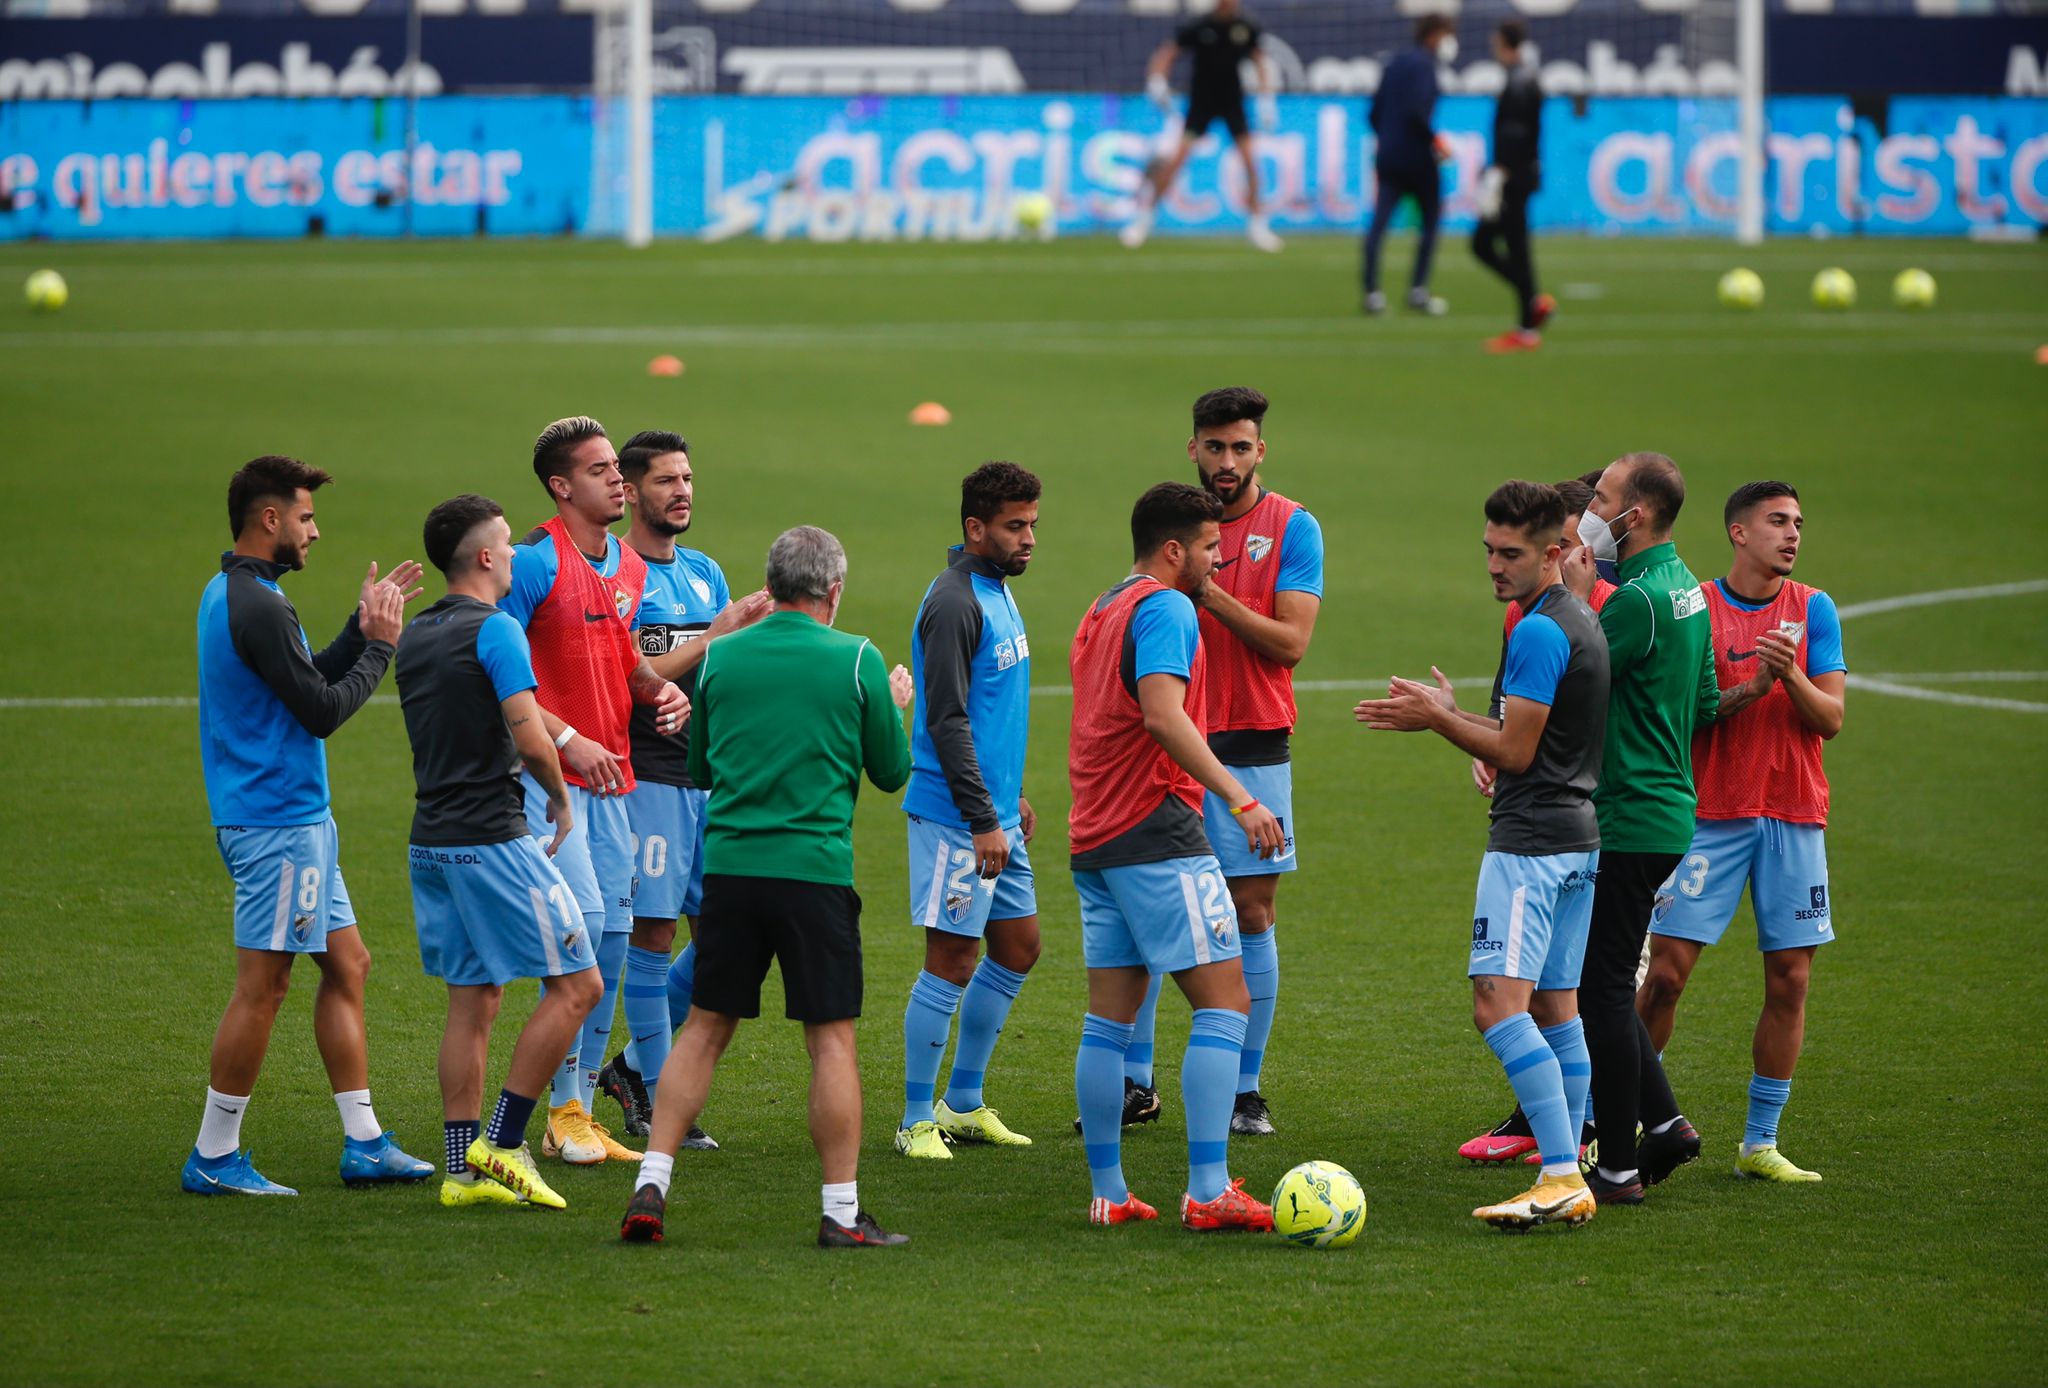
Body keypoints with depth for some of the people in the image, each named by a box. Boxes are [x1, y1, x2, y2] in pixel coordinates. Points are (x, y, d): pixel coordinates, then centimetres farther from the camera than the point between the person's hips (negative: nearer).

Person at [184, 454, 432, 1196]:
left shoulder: (230, 593, 14)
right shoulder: (256, 606, -19)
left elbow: (307, 682, 20)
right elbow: (321, 710, -18)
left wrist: (362, 628, 13)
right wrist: (379, 644, -6)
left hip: (300, 820, 11)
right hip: (278, 821, -11)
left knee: (345, 965, 13)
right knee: (263, 987, -6)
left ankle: (364, 1142, 16)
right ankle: (214, 1157, -1)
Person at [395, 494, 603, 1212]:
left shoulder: (415, 636, 12)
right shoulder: (494, 630, -13)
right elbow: (530, 740, -18)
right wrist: (561, 802, -1)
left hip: (431, 840, 8)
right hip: (491, 838, -8)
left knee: (471, 1002, 11)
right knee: (577, 984, -2)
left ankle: (465, 1167, 7)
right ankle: (501, 1144, -5)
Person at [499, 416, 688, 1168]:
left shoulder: (629, 568, 13)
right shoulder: (533, 563, -10)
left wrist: (662, 689, 6)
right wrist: (565, 738, -19)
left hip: (610, 776, 8)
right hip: (548, 774, -8)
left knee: (613, 936, 7)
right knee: (580, 917, -16)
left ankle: (585, 1107, 14)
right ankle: (564, 1112, -10)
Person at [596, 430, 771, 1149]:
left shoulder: (706, 572, 17)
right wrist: (714, 636, -18)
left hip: (709, 774, 8)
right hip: (647, 774, -7)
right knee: (653, 933, -5)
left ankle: (636, 1063, 22)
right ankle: (655, 1098, 1)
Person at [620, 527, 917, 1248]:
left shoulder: (719, 657, 6)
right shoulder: (858, 660, -3)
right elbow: (892, 771, 6)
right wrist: (896, 706, 24)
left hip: (729, 864, 3)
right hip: (815, 870, -3)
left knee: (704, 1028, 11)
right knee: (832, 1039, 2)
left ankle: (651, 1187, 4)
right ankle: (842, 1211, 2)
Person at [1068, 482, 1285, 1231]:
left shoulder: (1099, 614, 20)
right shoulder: (1165, 608, -10)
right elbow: (1162, 714, -24)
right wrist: (1240, 799, -27)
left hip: (1095, 835, 10)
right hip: (1156, 832, -9)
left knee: (1109, 1015, 9)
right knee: (1224, 1001, -8)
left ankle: (1108, 1192, 10)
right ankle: (1208, 1190, -15)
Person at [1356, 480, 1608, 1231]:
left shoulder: (1539, 632, -16)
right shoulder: (1581, 621, 15)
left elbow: (1515, 753, -15)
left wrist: (1436, 719, -4)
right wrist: (1449, 716, 22)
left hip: (1529, 843, -11)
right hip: (1577, 835, 11)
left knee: (1499, 1005, -16)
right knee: (1555, 1008, 12)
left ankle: (1562, 1176, -24)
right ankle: (1570, 1181, 12)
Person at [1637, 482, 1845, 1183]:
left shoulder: (1814, 610, 6)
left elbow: (1830, 719, 1)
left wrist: (1790, 675, -18)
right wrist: (1744, 692, -18)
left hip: (1794, 816, 2)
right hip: (1710, 814, -2)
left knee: (1789, 978, -1)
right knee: (1665, 971, -7)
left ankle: (1760, 1144, 7)